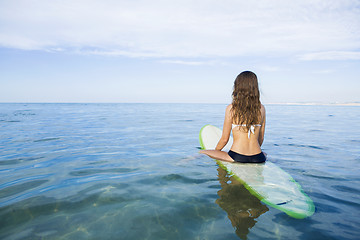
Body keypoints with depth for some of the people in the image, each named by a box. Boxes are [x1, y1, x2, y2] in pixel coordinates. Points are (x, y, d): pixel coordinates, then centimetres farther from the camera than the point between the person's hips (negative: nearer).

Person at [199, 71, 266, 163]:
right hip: (258, 159, 4)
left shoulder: (231, 108, -8)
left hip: (237, 157, -3)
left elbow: (224, 139, -2)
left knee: (201, 153, 13)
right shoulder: (261, 108, 2)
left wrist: (214, 153, 17)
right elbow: (261, 138, 10)